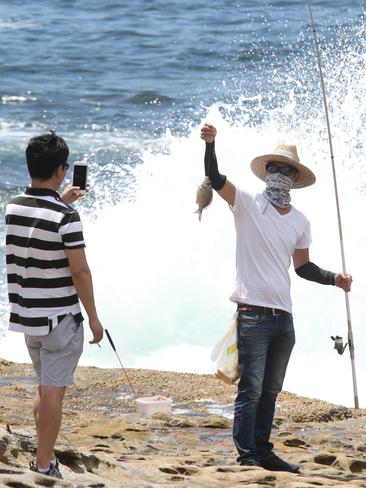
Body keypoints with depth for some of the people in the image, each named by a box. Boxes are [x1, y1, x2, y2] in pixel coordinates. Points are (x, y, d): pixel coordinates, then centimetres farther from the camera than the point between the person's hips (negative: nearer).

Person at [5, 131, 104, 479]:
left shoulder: (13, 207, 2)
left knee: (45, 387, 20)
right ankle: (44, 466, 1)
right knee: (53, 391, -1)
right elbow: (79, 272, -17)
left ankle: (44, 456, 25)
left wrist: (60, 202, 31)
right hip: (60, 318, -7)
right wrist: (93, 318, -9)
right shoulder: (66, 217, -18)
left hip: (27, 316, 7)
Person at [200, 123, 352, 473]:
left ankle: (264, 453, 22)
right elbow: (215, 179, -16)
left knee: (270, 391, 13)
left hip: (283, 316, 6)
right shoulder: (248, 205, -2)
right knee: (251, 389, -8)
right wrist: (210, 144, -32)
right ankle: (247, 455, -4)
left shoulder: (300, 222, 13)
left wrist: (333, 278, 4)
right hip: (253, 313, -6)